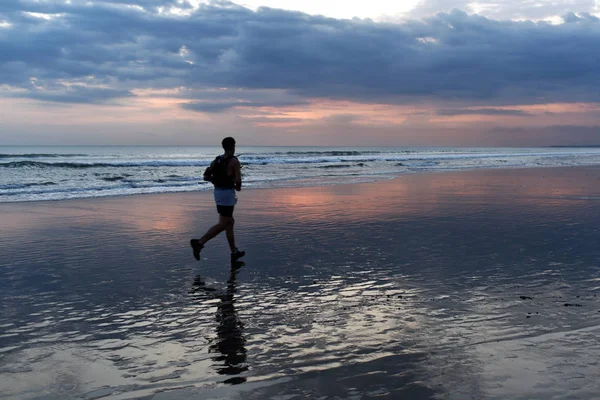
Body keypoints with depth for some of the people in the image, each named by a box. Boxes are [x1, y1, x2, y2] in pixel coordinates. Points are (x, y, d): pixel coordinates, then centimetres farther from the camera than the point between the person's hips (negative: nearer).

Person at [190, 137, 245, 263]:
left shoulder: (216, 160, 11)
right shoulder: (234, 161, -11)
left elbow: (206, 177, 10)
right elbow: (238, 180, -18)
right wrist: (238, 187, 4)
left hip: (218, 191, 9)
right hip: (227, 192, -9)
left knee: (230, 222, 15)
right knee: (223, 224, -9)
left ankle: (234, 252, 20)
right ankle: (199, 242, -22)